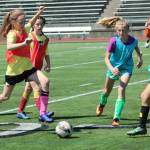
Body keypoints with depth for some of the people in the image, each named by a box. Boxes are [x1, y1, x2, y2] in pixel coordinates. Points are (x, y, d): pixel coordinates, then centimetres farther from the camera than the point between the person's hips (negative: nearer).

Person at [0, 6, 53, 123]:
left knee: (45, 81, -16)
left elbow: (30, 24, 30)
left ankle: (43, 113, -15)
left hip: (27, 67, 6)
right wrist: (24, 43, -50)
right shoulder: (12, 34, -16)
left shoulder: (24, 30, 5)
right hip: (14, 69, -6)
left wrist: (39, 13, 20)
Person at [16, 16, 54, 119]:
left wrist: (48, 65, 5)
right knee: (37, 88, -14)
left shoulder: (45, 39, 9)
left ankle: (20, 112, 21)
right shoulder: (30, 37, -9)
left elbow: (46, 53, 17)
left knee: (29, 89, 12)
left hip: (38, 66, 7)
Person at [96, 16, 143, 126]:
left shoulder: (133, 40, -20)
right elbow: (107, 58, -27)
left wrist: (140, 58, 13)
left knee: (121, 90, -22)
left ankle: (116, 118, -22)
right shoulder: (114, 41, -27)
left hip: (126, 68, -1)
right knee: (107, 91, 21)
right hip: (114, 67, 1)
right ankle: (101, 105, 57)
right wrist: (112, 68, -43)